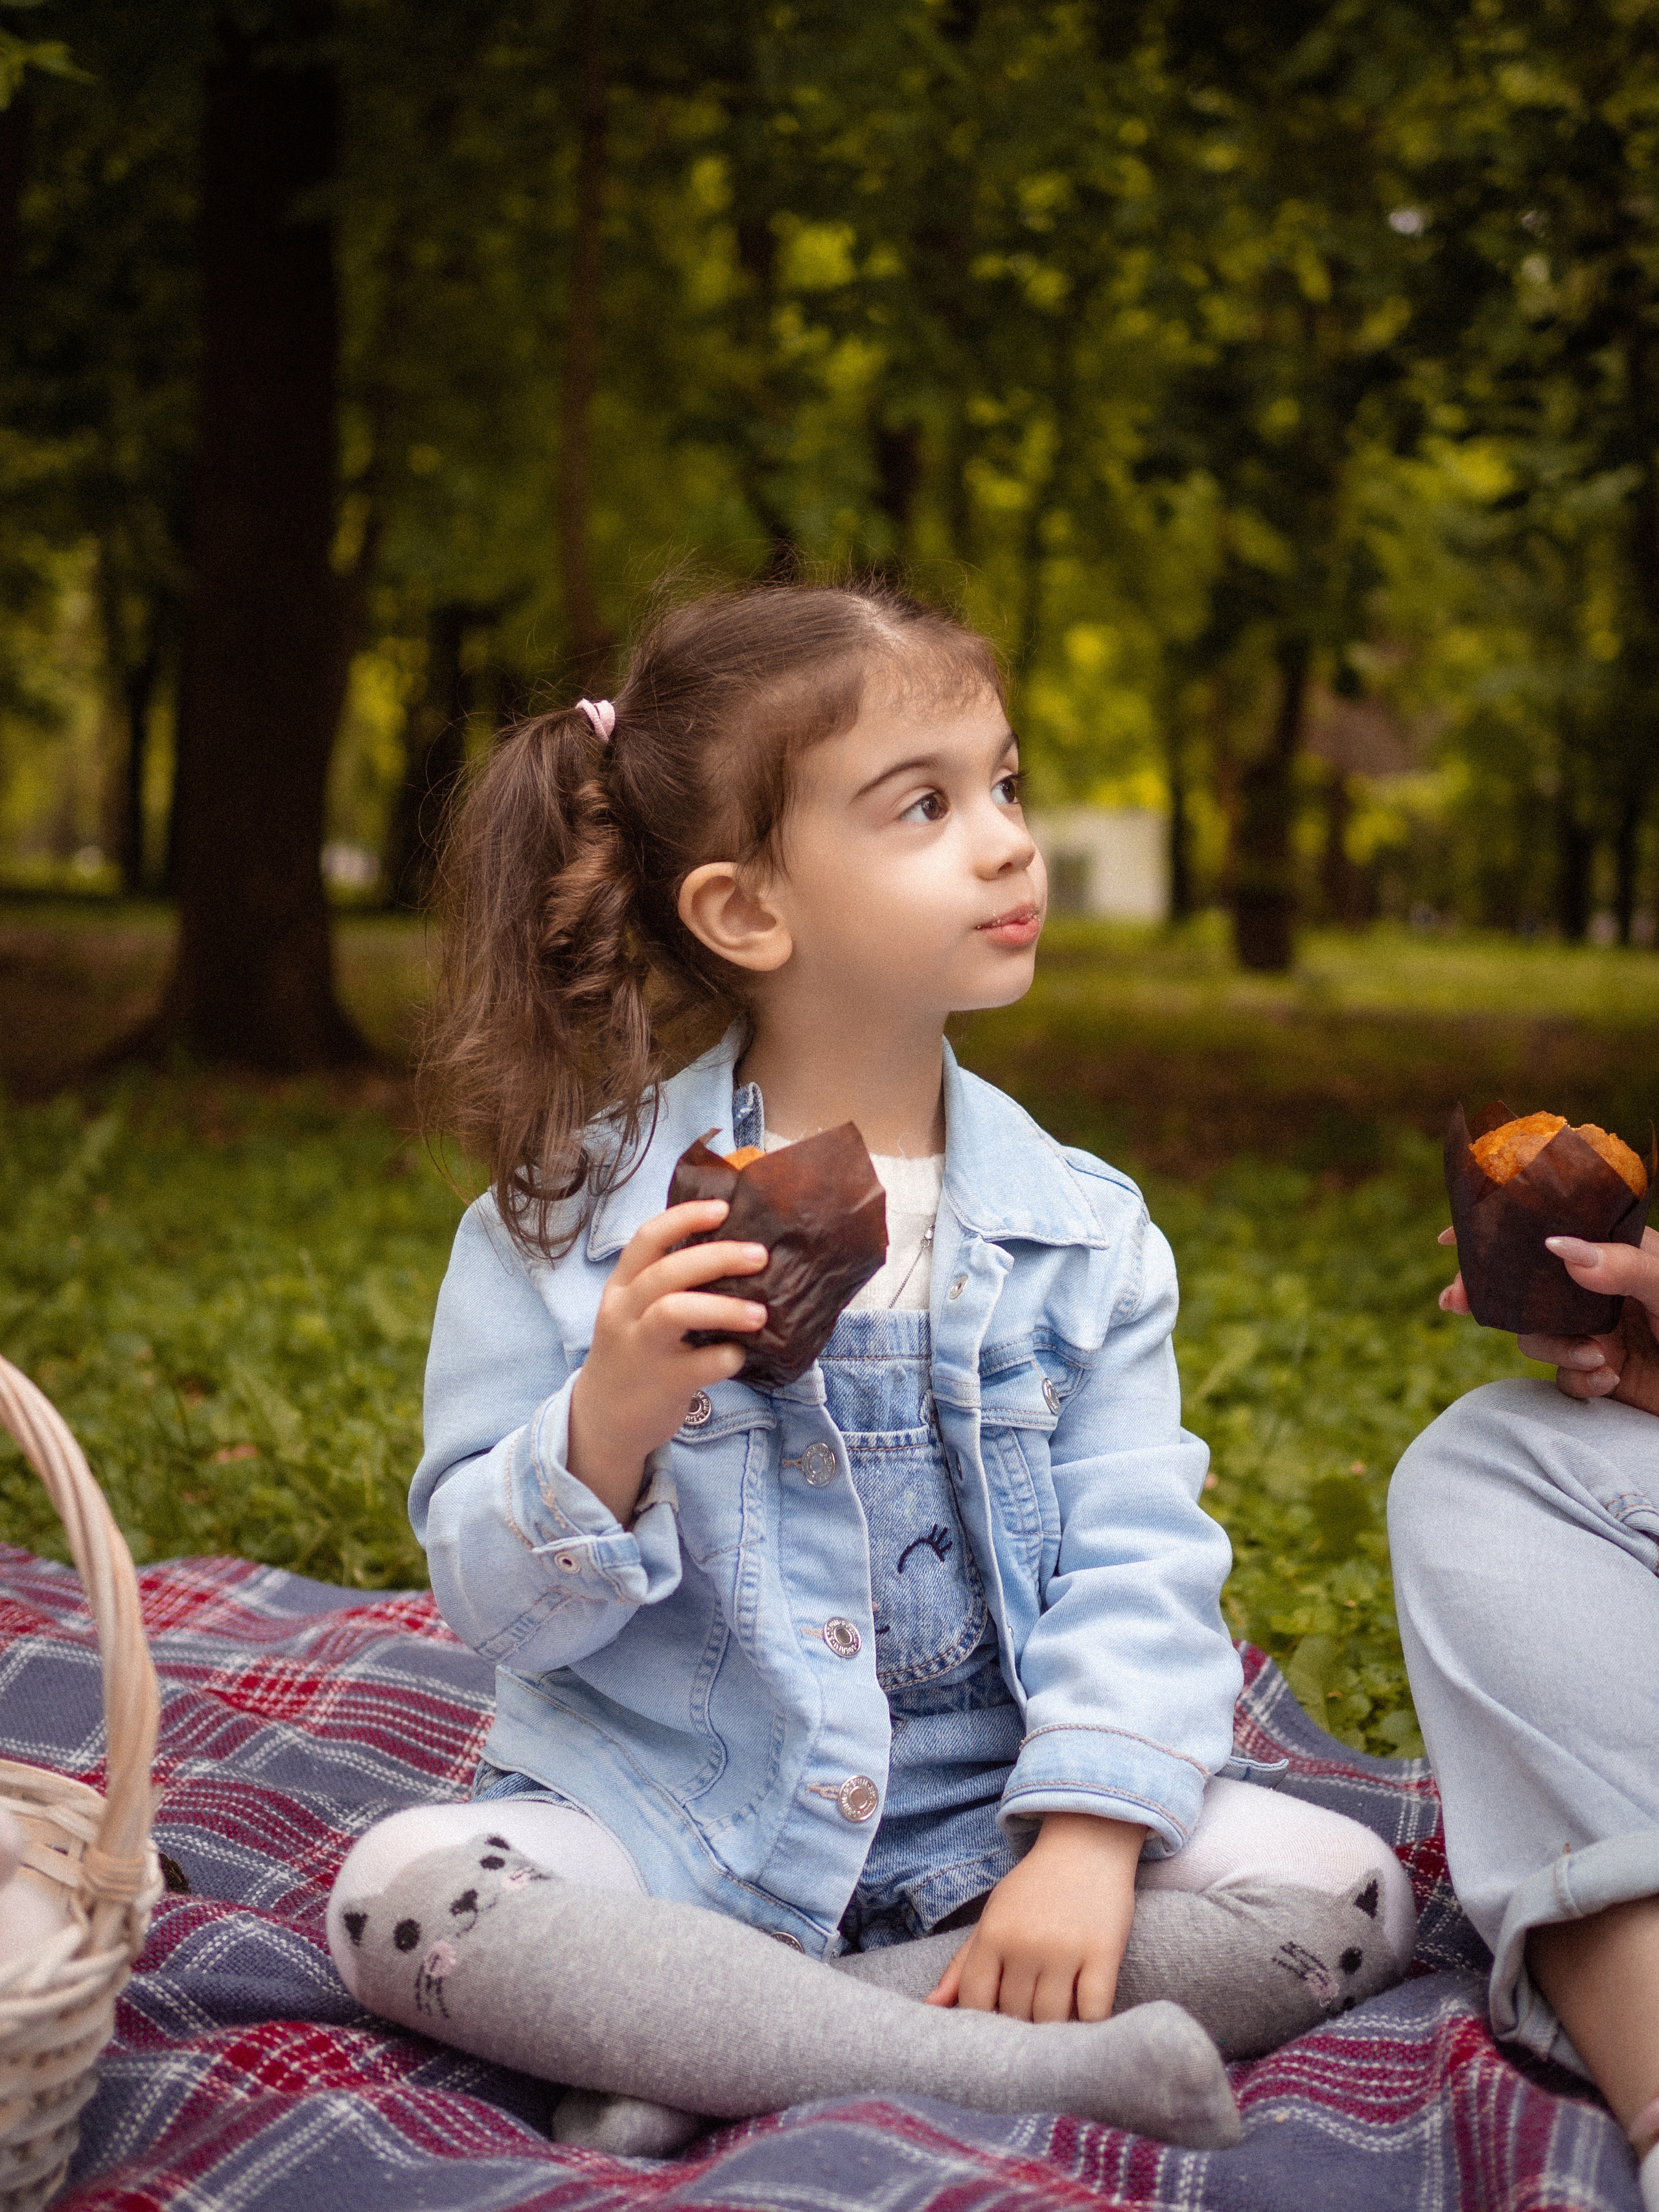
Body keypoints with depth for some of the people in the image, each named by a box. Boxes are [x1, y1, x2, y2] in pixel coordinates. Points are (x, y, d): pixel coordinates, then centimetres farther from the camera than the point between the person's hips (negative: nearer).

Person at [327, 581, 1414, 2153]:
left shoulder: (1084, 1228, 1)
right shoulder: (570, 1220, -5)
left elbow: (1136, 1557, -5)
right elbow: (499, 1608, -6)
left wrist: (1089, 1837, -19)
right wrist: (608, 1425, -26)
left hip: (991, 1827, 2)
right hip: (671, 1827, -2)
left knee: (1343, 1889, -17)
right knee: (400, 1892, -28)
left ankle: (709, 2046, -21)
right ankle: (1021, 2071, -27)